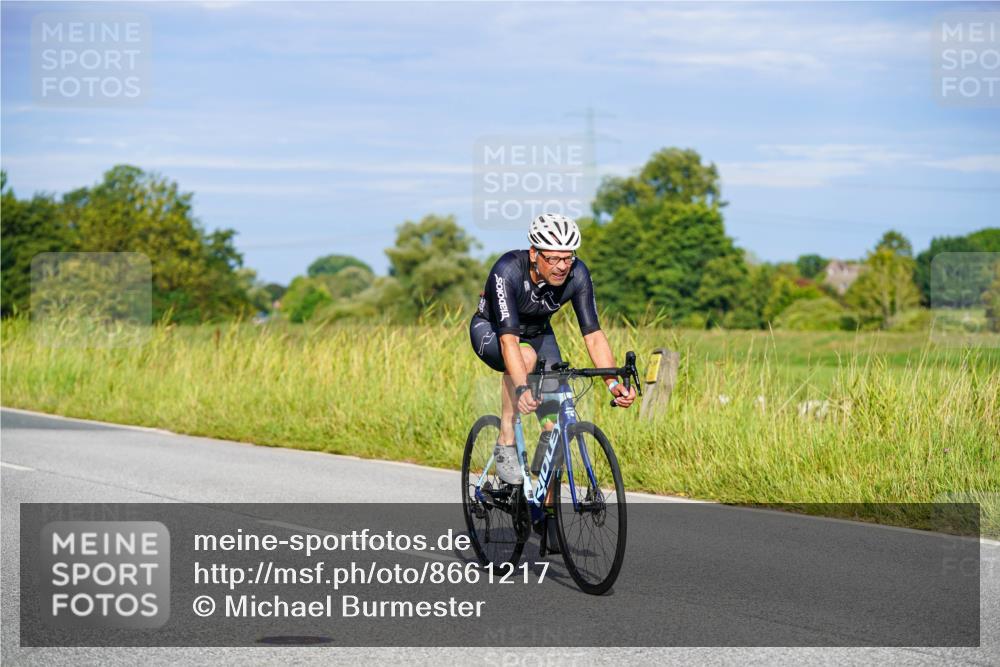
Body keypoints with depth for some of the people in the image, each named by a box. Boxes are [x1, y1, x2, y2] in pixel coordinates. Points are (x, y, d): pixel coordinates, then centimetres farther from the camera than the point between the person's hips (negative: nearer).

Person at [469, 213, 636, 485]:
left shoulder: (577, 274, -25)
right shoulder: (508, 270, -37)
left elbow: (593, 334, -26)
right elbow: (508, 339, -45)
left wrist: (613, 383, -41)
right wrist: (522, 389, -58)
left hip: (537, 332, 4)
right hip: (491, 328, -4)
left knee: (556, 423, -12)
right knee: (526, 356, -39)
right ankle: (505, 444, -23)